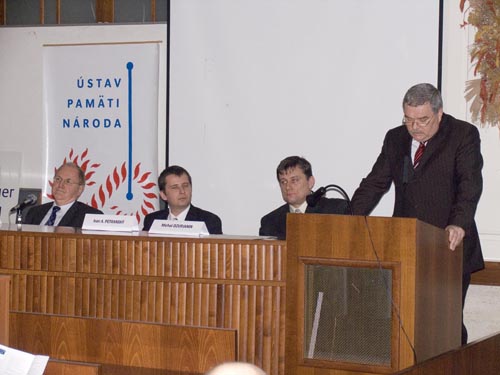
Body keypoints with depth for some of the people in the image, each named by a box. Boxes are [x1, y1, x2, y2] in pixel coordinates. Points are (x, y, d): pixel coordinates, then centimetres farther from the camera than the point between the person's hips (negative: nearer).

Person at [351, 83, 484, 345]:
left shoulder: (463, 135, -2)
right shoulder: (395, 139, 13)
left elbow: (470, 184, -14)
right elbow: (374, 184, 13)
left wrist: (459, 225, -29)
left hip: (449, 246, -4)